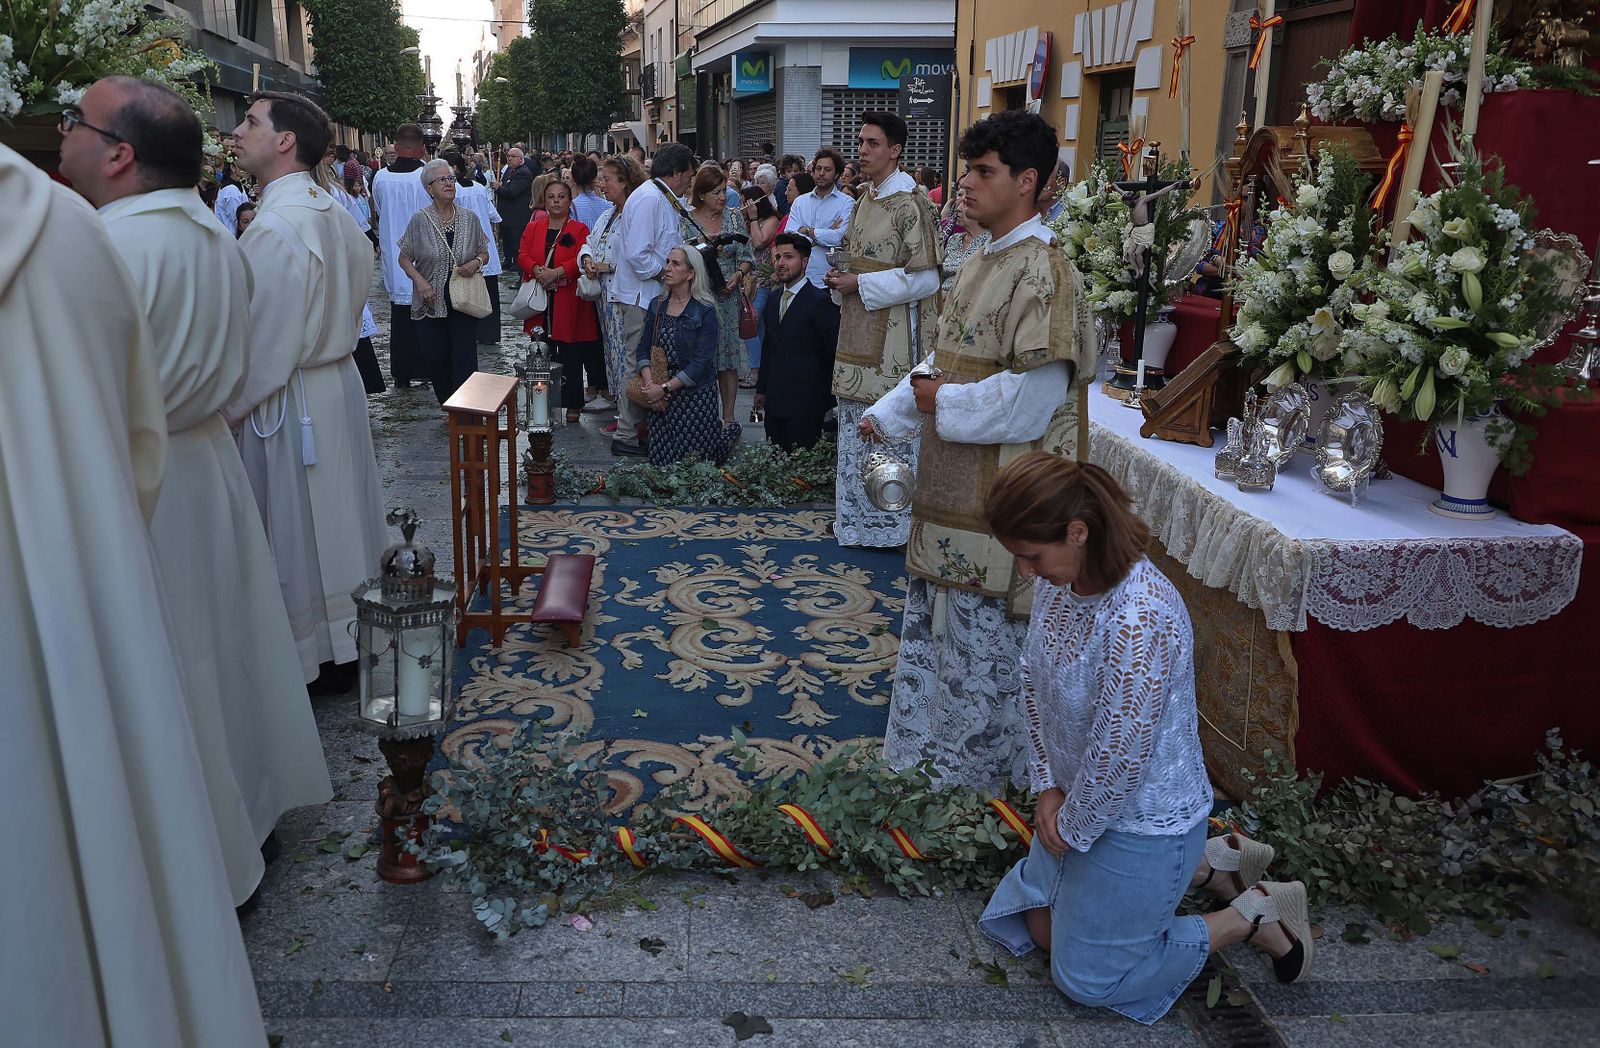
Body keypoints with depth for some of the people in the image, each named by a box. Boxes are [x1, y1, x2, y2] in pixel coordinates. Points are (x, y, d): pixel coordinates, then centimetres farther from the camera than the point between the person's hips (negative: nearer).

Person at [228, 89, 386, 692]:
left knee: (298, 534, 4)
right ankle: (352, 638, 29)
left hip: (288, 403, -9)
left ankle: (324, 662, 17)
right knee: (336, 515, 17)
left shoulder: (274, 229, -22)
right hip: (340, 383, 9)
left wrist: (228, 410, -12)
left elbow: (268, 344, -21)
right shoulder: (336, 215, 6)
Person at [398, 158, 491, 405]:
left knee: (465, 361, -6)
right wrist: (420, 281, -13)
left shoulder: (469, 218, 2)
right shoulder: (419, 220, -3)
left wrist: (476, 262, -10)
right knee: (434, 358, 3)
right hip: (431, 301, 0)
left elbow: (484, 254, 13)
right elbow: (404, 258, 4)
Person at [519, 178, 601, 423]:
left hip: (568, 300, -3)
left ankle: (572, 404, 7)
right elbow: (523, 256, 4)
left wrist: (557, 272, -22)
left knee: (571, 355, -1)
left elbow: (581, 260, -10)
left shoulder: (579, 229, 2)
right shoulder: (533, 227, 12)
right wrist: (537, 270, -17)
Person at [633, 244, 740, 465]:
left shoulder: (705, 310, -10)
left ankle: (729, 431, 30)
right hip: (663, 398, 5)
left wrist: (665, 388, -17)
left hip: (695, 395, -5)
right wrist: (649, 384, -12)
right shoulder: (657, 306, 6)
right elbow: (643, 349, 5)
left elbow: (703, 361, -16)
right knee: (660, 459, 4)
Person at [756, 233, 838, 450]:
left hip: (806, 404, -7)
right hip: (774, 401, 7)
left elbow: (834, 350, -9)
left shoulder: (820, 301, -9)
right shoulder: (773, 301, 15)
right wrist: (762, 389, 19)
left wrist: (829, 397, -6)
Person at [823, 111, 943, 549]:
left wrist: (860, 284, -16)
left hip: (893, 337, -9)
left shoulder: (911, 204, -13)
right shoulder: (865, 201, 13)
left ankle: (892, 522, 10)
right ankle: (857, 514, 25)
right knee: (857, 425, 14)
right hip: (859, 332, 9)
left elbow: (924, 280, -17)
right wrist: (840, 278, 4)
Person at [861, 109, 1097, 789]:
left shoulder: (1043, 273, -17)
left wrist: (935, 399, -13)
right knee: (936, 624, 19)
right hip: (951, 488, 9)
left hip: (998, 499, -9)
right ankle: (932, 749, 36)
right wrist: (888, 415, 10)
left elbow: (1027, 401, -23)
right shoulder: (979, 265, 12)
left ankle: (979, 769, 22)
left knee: (983, 640, 4)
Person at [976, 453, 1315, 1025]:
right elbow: (1035, 681, 3)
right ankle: (1204, 862, 31)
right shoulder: (1059, 581, -11)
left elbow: (1119, 753, -29)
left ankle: (1256, 914, 19)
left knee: (1087, 977, 10)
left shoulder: (1139, 620, -38)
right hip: (1080, 798, 8)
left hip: (1143, 818, -8)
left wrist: (1071, 826, -12)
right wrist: (1047, 785, -1)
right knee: (1042, 927, 25)